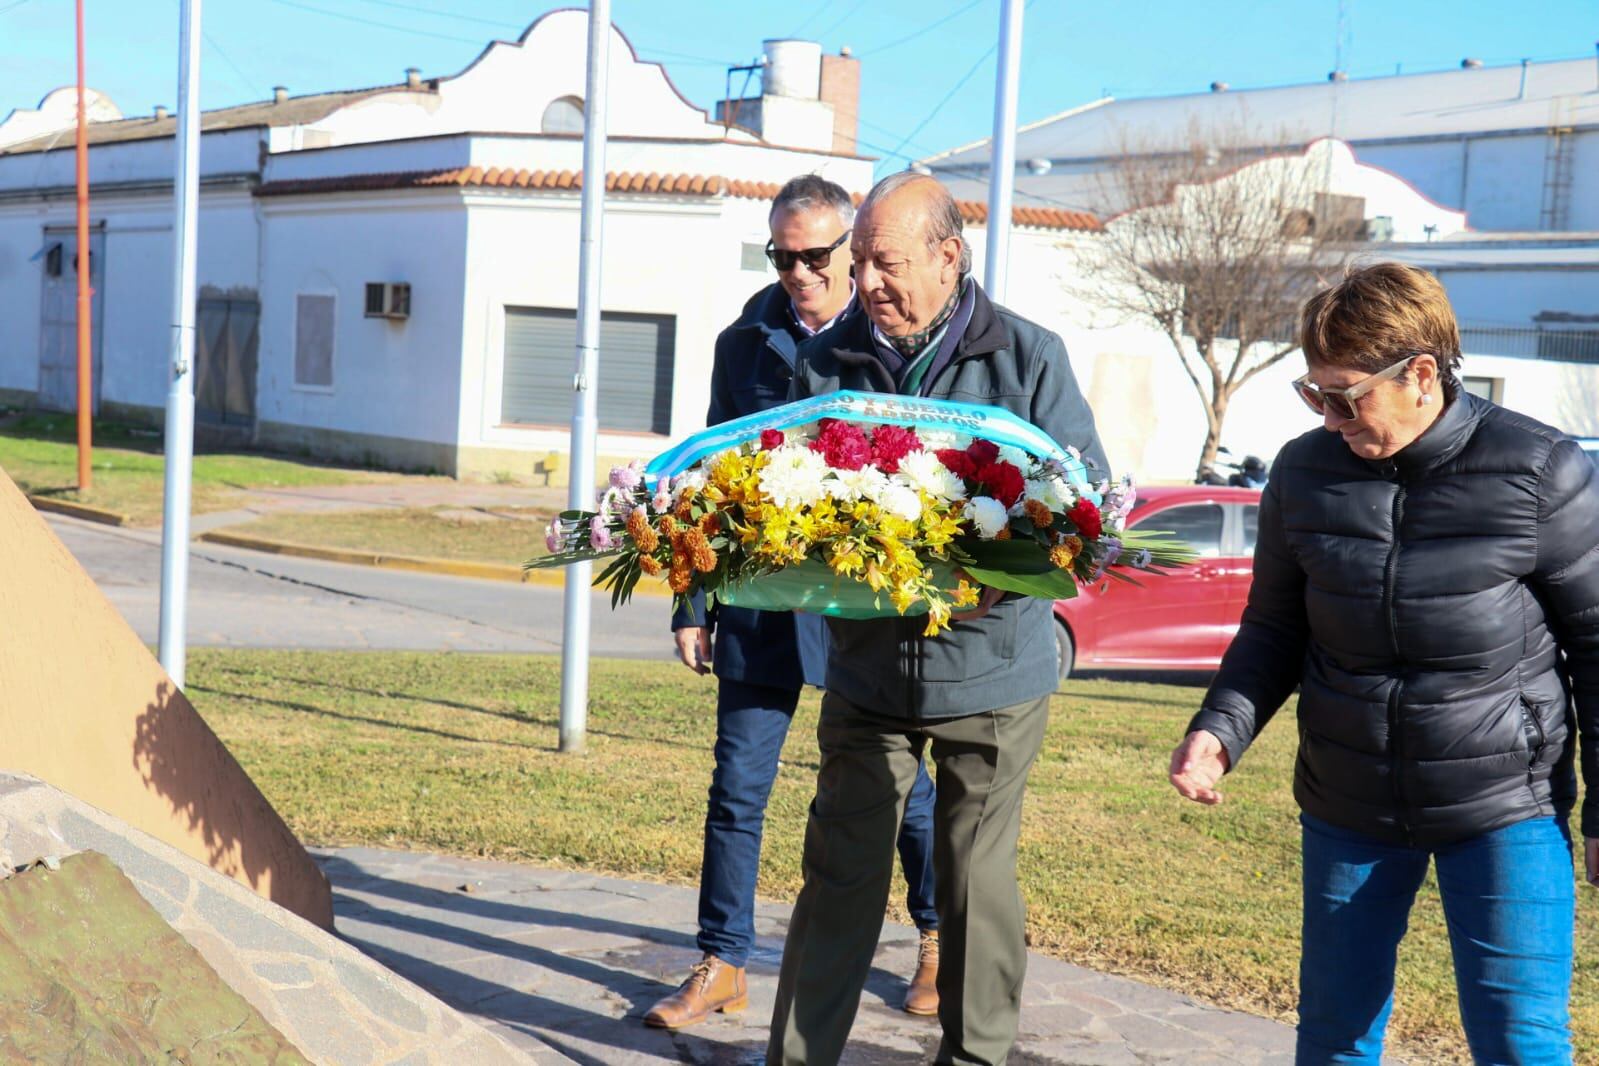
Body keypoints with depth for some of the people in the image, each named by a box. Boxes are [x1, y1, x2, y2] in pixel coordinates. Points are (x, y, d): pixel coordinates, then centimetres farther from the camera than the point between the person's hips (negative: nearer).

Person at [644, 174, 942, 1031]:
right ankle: (722, 963, 16)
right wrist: (693, 604, 6)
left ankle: (940, 939, 31)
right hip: (762, 599, 3)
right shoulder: (744, 344, 6)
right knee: (737, 787, 3)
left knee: (901, 785, 10)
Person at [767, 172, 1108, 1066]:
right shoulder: (829, 362, 3)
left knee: (981, 877, 9)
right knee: (841, 873, 5)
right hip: (865, 666, 2)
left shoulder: (1028, 357, -4)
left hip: (991, 665, -2)